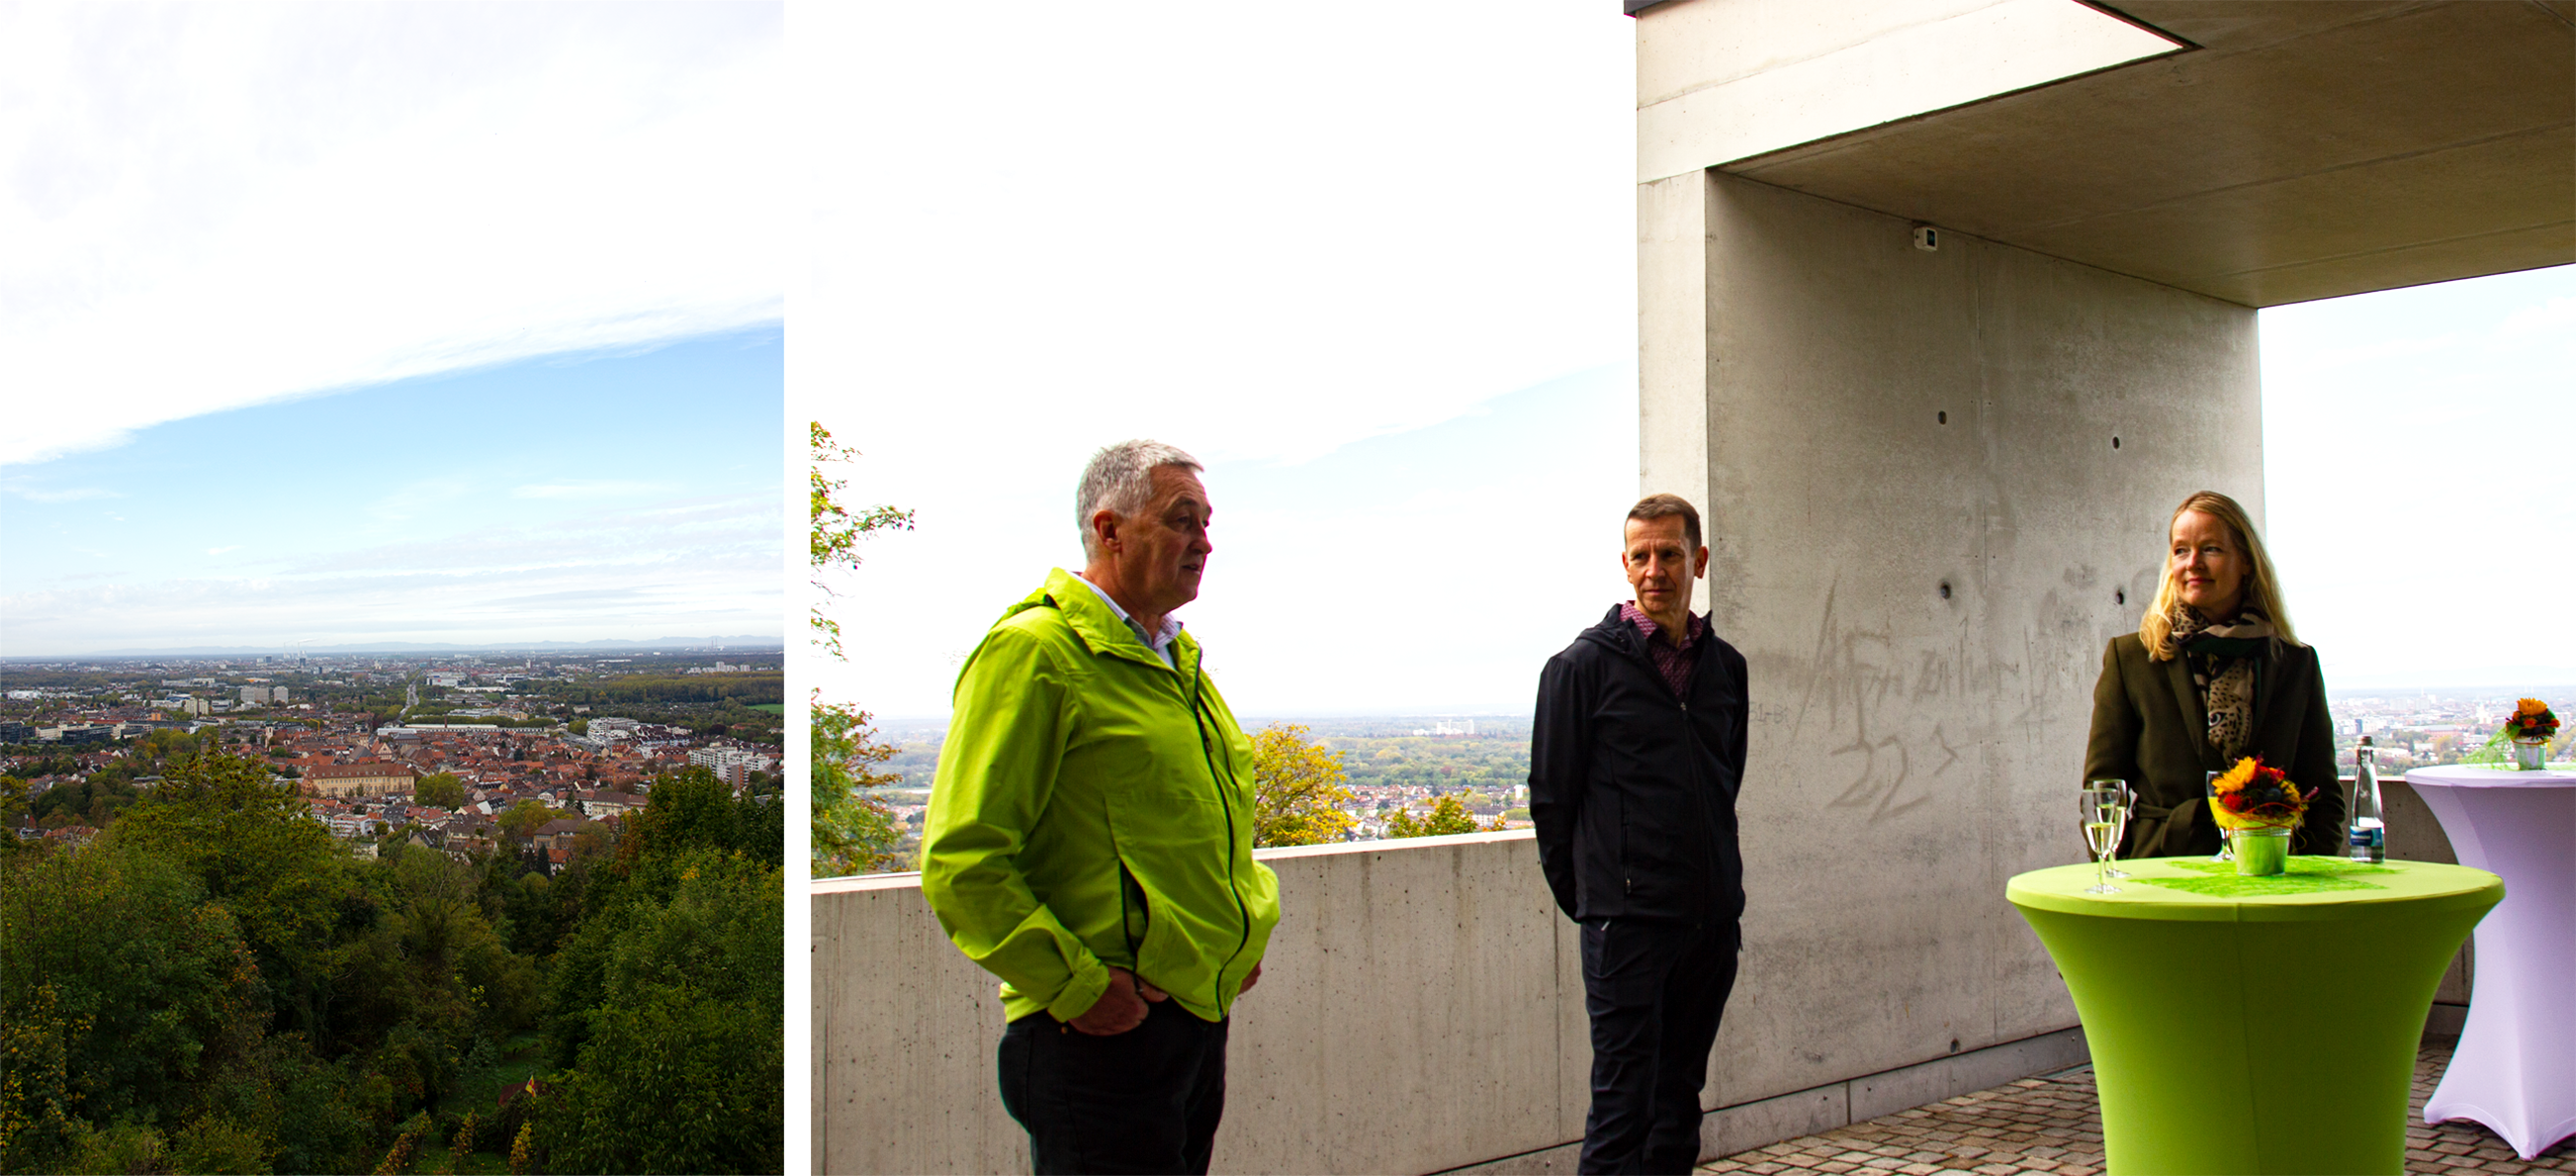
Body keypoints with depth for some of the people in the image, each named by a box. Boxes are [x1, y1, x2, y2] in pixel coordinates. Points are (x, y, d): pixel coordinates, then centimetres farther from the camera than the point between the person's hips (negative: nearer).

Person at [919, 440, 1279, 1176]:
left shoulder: (1178, 659, 16)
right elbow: (960, 864, -17)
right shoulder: (1035, 652, -12)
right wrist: (1076, 986, -18)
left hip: (1202, 1015, 8)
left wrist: (1251, 929, 15)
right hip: (1103, 1031, -8)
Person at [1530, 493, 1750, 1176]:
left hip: (1712, 916, 5)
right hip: (1628, 917, -5)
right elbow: (1551, 797, -1)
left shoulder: (1726, 666, 10)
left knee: (1681, 1094, 12)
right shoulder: (1584, 665, -5)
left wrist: (1719, 881, 15)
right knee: (1623, 1100, -5)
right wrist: (1583, 896, 3)